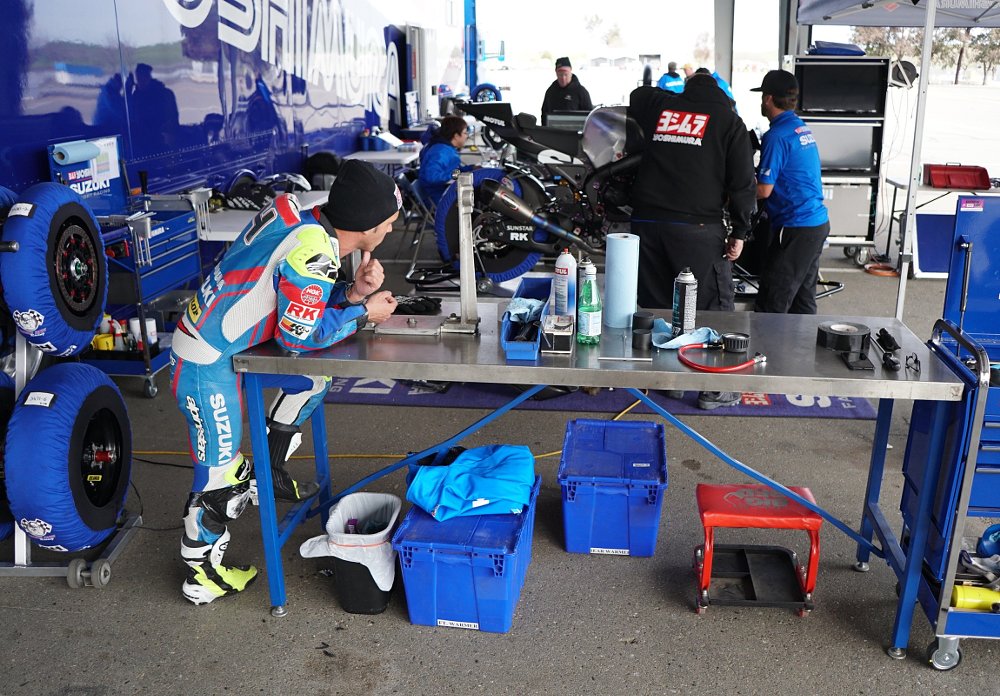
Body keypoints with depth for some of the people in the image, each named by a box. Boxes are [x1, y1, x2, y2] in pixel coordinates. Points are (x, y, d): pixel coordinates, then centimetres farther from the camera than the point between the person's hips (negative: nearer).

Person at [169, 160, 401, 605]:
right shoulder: (312, 249, -25)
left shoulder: (312, 223, 2)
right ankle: (201, 576, 20)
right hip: (207, 362, -9)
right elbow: (299, 335, -19)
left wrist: (352, 292, -6)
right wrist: (364, 313, -9)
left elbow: (302, 304, 10)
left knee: (315, 373, 17)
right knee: (220, 475, 1)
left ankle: (270, 471, 26)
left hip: (227, 344, 9)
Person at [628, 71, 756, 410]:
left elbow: (636, 95, 40)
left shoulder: (657, 104, 15)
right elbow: (742, 182, -1)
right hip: (697, 227, -4)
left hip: (647, 223, 4)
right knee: (712, 306, 3)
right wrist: (739, 232, 2)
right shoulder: (729, 121, 7)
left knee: (655, 305, 12)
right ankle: (714, 387, 6)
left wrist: (678, 89, 48)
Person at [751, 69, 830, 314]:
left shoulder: (777, 136, -15)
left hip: (796, 229, -10)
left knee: (771, 304, -6)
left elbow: (764, 190, -15)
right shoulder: (802, 127, 13)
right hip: (818, 223, 10)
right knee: (803, 299, 16)